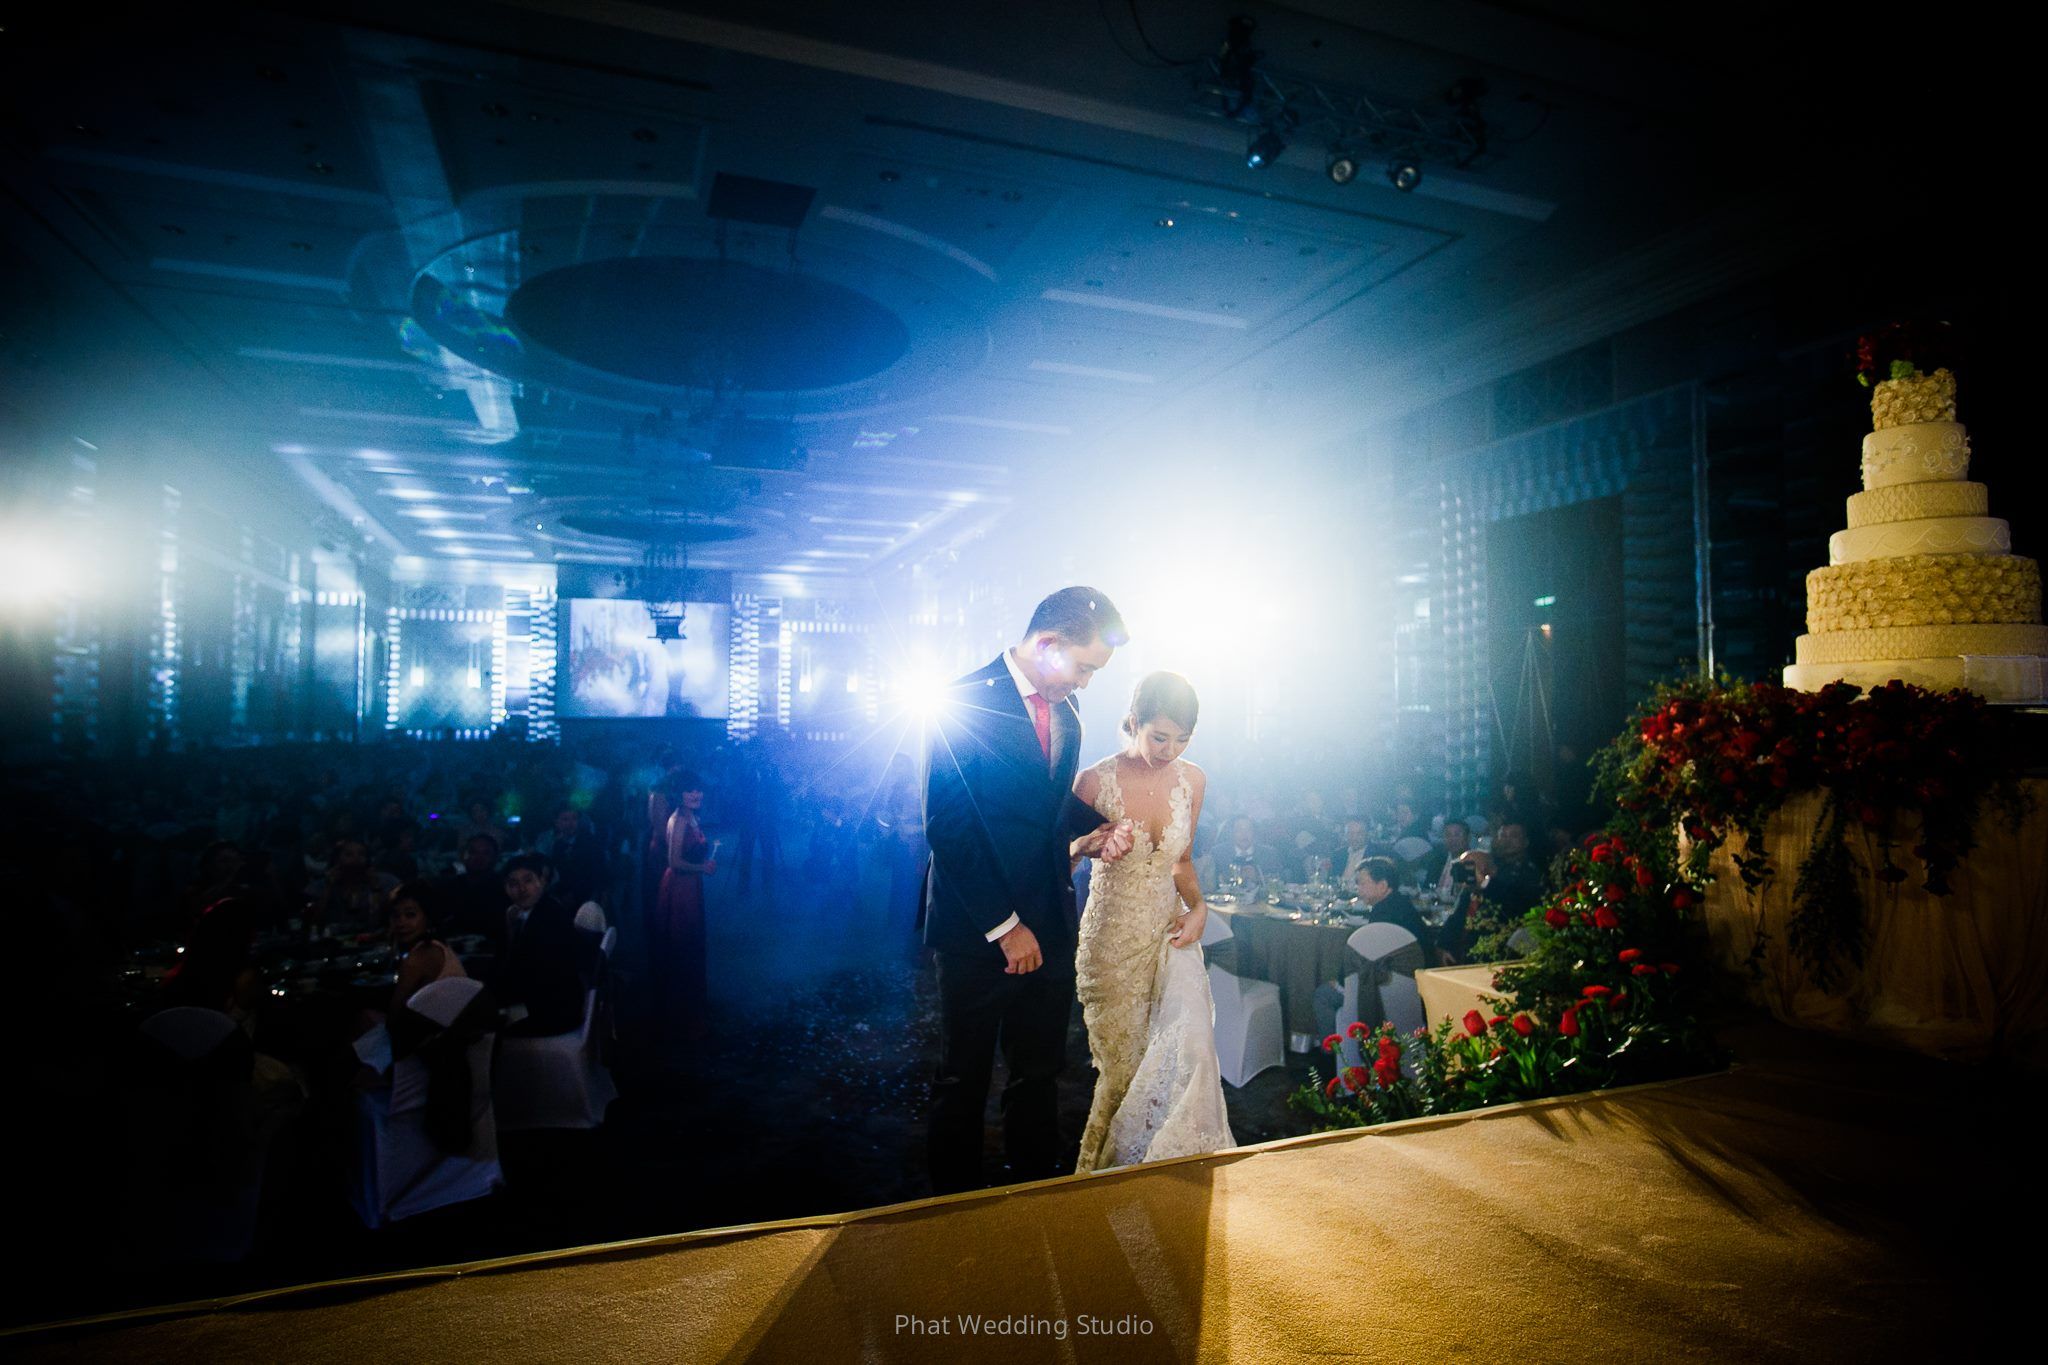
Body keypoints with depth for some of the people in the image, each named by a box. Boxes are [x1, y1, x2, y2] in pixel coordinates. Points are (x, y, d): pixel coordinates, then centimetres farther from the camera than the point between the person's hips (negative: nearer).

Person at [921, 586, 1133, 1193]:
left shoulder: (1065, 710, 8)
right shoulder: (964, 703, -15)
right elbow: (948, 830, -17)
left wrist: (1094, 833, -2)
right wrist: (1005, 925, -16)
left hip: (1049, 927, 6)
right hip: (979, 931, -6)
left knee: (1039, 1074, 17)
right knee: (964, 1082, 12)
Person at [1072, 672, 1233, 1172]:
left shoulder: (1191, 780, 0)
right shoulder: (1095, 781, -13)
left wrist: (1198, 908, -2)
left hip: (1171, 931, 3)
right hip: (1113, 938, -3)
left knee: (1188, 1047, -13)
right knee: (1124, 1062, 3)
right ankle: (1114, 1168, 28)